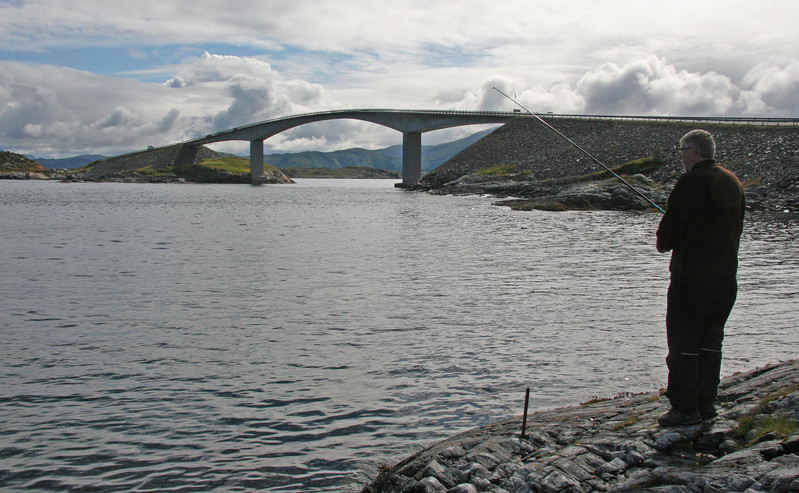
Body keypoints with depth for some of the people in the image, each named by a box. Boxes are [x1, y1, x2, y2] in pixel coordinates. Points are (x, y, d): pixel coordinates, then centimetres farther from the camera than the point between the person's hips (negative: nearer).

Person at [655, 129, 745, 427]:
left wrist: (663, 244, 6)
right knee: (710, 341, 15)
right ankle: (706, 403, 20)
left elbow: (671, 227, -16)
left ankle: (684, 408, 0)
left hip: (692, 276, -8)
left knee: (683, 343, -2)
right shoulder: (733, 182, 12)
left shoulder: (691, 182, -14)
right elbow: (736, 228, 18)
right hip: (726, 275, 8)